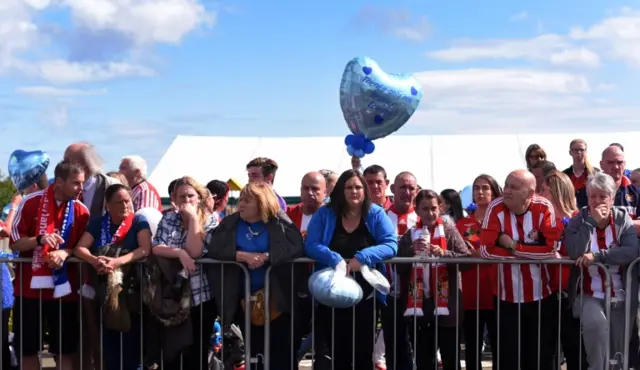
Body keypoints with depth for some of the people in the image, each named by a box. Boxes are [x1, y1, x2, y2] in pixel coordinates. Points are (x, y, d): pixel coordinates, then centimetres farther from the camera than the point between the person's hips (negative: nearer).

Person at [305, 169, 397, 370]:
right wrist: (336, 260, -26)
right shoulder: (324, 214, 1)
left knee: (363, 349, 7)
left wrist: (362, 257, -26)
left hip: (365, 295, 0)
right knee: (335, 350, 7)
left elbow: (391, 245, -11)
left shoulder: (376, 214, 0)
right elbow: (311, 245, -9)